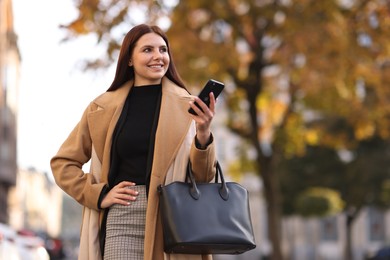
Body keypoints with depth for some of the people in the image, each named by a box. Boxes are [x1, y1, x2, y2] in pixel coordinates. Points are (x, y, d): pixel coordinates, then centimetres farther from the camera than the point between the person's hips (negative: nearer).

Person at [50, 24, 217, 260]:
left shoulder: (187, 105, 6)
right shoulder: (104, 108, 9)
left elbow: (202, 177, 2)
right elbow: (63, 162, 15)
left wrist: (203, 135, -15)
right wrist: (99, 195, 3)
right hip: (122, 216, 0)